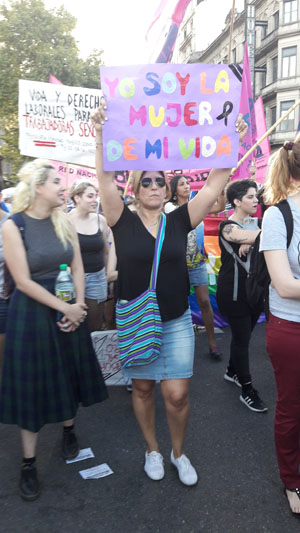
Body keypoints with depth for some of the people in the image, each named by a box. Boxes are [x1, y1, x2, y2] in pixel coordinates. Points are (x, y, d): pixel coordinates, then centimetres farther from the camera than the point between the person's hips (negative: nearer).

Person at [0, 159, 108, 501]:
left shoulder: (64, 223, 1)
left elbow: (77, 268, 2)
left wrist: (78, 306, -10)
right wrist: (64, 307, -16)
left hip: (69, 308, 4)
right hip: (30, 312, -4)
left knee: (67, 374, 17)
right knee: (31, 382, 5)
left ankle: (68, 431, 43)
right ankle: (28, 463, 22)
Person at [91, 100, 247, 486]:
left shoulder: (179, 221, 0)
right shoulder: (124, 222, -4)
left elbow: (213, 186, -6)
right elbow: (105, 182, -16)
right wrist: (101, 138, -26)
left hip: (176, 323, 1)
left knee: (177, 395, 1)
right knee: (142, 388, 14)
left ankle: (179, 453, 30)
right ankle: (152, 450, 38)